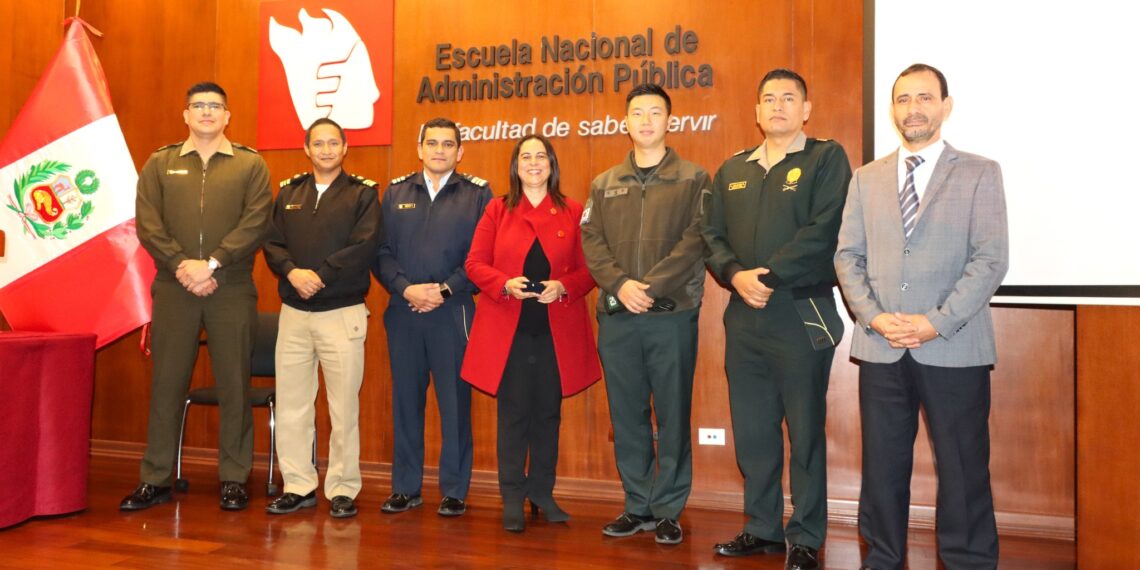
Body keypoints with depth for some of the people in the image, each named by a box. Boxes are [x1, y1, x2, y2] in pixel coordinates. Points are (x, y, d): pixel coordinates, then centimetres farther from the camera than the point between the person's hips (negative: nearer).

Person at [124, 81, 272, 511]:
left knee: (234, 385, 3)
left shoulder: (251, 165, 6)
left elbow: (256, 223, -5)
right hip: (173, 289, 2)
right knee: (167, 383, 6)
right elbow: (147, 223, 2)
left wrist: (212, 264, -14)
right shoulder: (159, 164, 12)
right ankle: (155, 480, 17)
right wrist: (180, 265, -12)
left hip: (232, 292, -1)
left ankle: (233, 479, 13)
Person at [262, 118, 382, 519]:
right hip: (293, 312, 4)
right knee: (290, 404, 6)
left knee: (344, 407, 0)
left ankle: (342, 491, 12)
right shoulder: (288, 192, 14)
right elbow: (272, 244, 5)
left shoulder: (363, 194, 2)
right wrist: (293, 272, -14)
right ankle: (299, 486, 18)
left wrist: (320, 276, -15)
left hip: (343, 313, -4)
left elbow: (364, 247, -11)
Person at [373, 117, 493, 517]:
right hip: (403, 311, 3)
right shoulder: (396, 192, 12)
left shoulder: (478, 194, 3)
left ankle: (454, 490, 13)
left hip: (454, 312, -3)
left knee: (455, 401, 1)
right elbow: (381, 252, 6)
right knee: (405, 399, 8)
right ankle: (406, 487, 20)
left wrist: (445, 290, -12)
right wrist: (406, 288, -9)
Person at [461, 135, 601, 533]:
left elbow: (589, 269, 4)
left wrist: (564, 286, -15)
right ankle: (512, 499, 14)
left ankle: (543, 493, 23)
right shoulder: (497, 210, 6)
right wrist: (505, 284, -16)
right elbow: (475, 264, 2)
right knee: (513, 415, 3)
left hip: (557, 332, 1)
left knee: (548, 414, 9)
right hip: (507, 330, -1)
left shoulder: (572, 212, 6)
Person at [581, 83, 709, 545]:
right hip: (616, 316, 3)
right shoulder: (604, 185, 14)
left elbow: (695, 241, -8)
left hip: (673, 315, -3)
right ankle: (638, 506, 22)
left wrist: (651, 286, -17)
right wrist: (620, 284, -12)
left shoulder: (693, 180, 3)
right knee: (626, 415, 9)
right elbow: (592, 242, 4)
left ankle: (667, 510, 16)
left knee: (673, 415, 3)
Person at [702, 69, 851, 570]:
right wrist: (736, 275, -9)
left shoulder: (826, 158, 1)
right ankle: (763, 528, 25)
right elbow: (712, 235, 9)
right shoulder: (732, 170, 16)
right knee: (751, 430, 11)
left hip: (801, 315, -5)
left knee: (805, 432, 3)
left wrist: (769, 277, -15)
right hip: (743, 316, 5)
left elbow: (823, 231, -12)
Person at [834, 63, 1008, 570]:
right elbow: (848, 256, 7)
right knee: (882, 466, 10)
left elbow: (991, 259, -5)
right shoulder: (866, 178, 13)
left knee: (963, 469, 5)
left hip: (954, 349, -2)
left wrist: (937, 322, -15)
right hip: (881, 349, 3)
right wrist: (874, 317, -8)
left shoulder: (980, 173, 3)